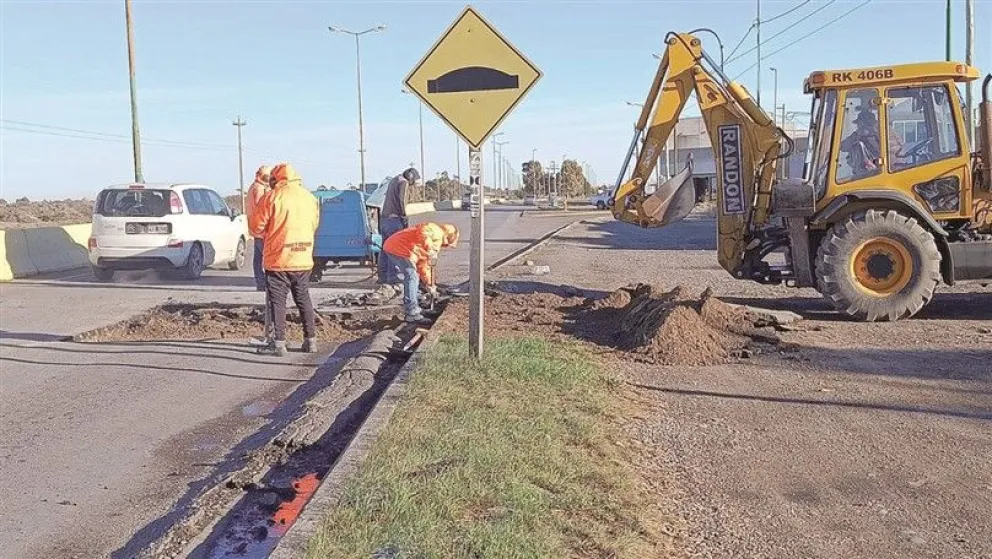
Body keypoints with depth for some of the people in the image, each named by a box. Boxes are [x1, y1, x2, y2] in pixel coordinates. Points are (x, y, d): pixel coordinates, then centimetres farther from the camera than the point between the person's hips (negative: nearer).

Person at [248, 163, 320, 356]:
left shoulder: (272, 197, -9)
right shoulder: (311, 198, 6)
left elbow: (256, 227, -6)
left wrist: (267, 233, 15)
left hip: (278, 260, -5)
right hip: (304, 259, 5)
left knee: (277, 302, 3)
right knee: (304, 299, 15)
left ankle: (279, 343, 2)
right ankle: (310, 340, 18)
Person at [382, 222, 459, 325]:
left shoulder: (436, 241, 25)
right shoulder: (437, 231, -6)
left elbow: (422, 264, 29)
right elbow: (424, 233, -31)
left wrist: (429, 284, 30)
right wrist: (431, 251, -37)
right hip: (398, 248, -11)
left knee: (413, 277, 20)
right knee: (412, 277, -12)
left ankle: (414, 308, 30)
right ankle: (412, 314, -11)